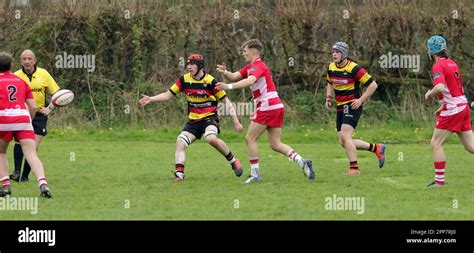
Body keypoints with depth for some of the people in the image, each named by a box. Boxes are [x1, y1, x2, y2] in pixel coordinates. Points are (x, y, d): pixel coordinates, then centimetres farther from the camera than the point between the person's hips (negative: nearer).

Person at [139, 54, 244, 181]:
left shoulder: (210, 81, -11)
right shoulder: (184, 80, 2)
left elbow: (226, 101, -6)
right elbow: (168, 95, 8)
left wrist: (236, 121, -9)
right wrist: (150, 99, -7)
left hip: (209, 117, -5)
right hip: (193, 120, 5)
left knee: (211, 138, -32)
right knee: (180, 142, -13)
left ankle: (233, 161, -11)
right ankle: (179, 174, -12)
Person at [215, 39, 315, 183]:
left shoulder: (258, 66, -11)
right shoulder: (251, 67, 20)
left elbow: (249, 81, -30)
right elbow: (235, 76, 12)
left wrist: (229, 86, -39)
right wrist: (225, 72, -9)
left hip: (267, 106, -10)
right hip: (277, 107, 10)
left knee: (250, 139, -2)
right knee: (276, 145, 8)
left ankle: (255, 174, 0)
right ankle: (302, 162, -5)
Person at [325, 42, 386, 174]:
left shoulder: (354, 68, -15)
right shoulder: (331, 68, 6)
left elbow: (373, 85, -11)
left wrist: (361, 100, -16)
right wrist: (329, 98, 11)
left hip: (352, 106, -8)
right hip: (340, 108, 8)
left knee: (345, 136, -20)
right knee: (344, 143, 5)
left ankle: (354, 168, -13)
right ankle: (376, 148, 21)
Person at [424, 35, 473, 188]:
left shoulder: (438, 66, -12)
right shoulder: (452, 63, 16)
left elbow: (440, 87, -29)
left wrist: (429, 95, -9)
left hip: (452, 111, -8)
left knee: (436, 144, 1)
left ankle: (439, 180, 1)